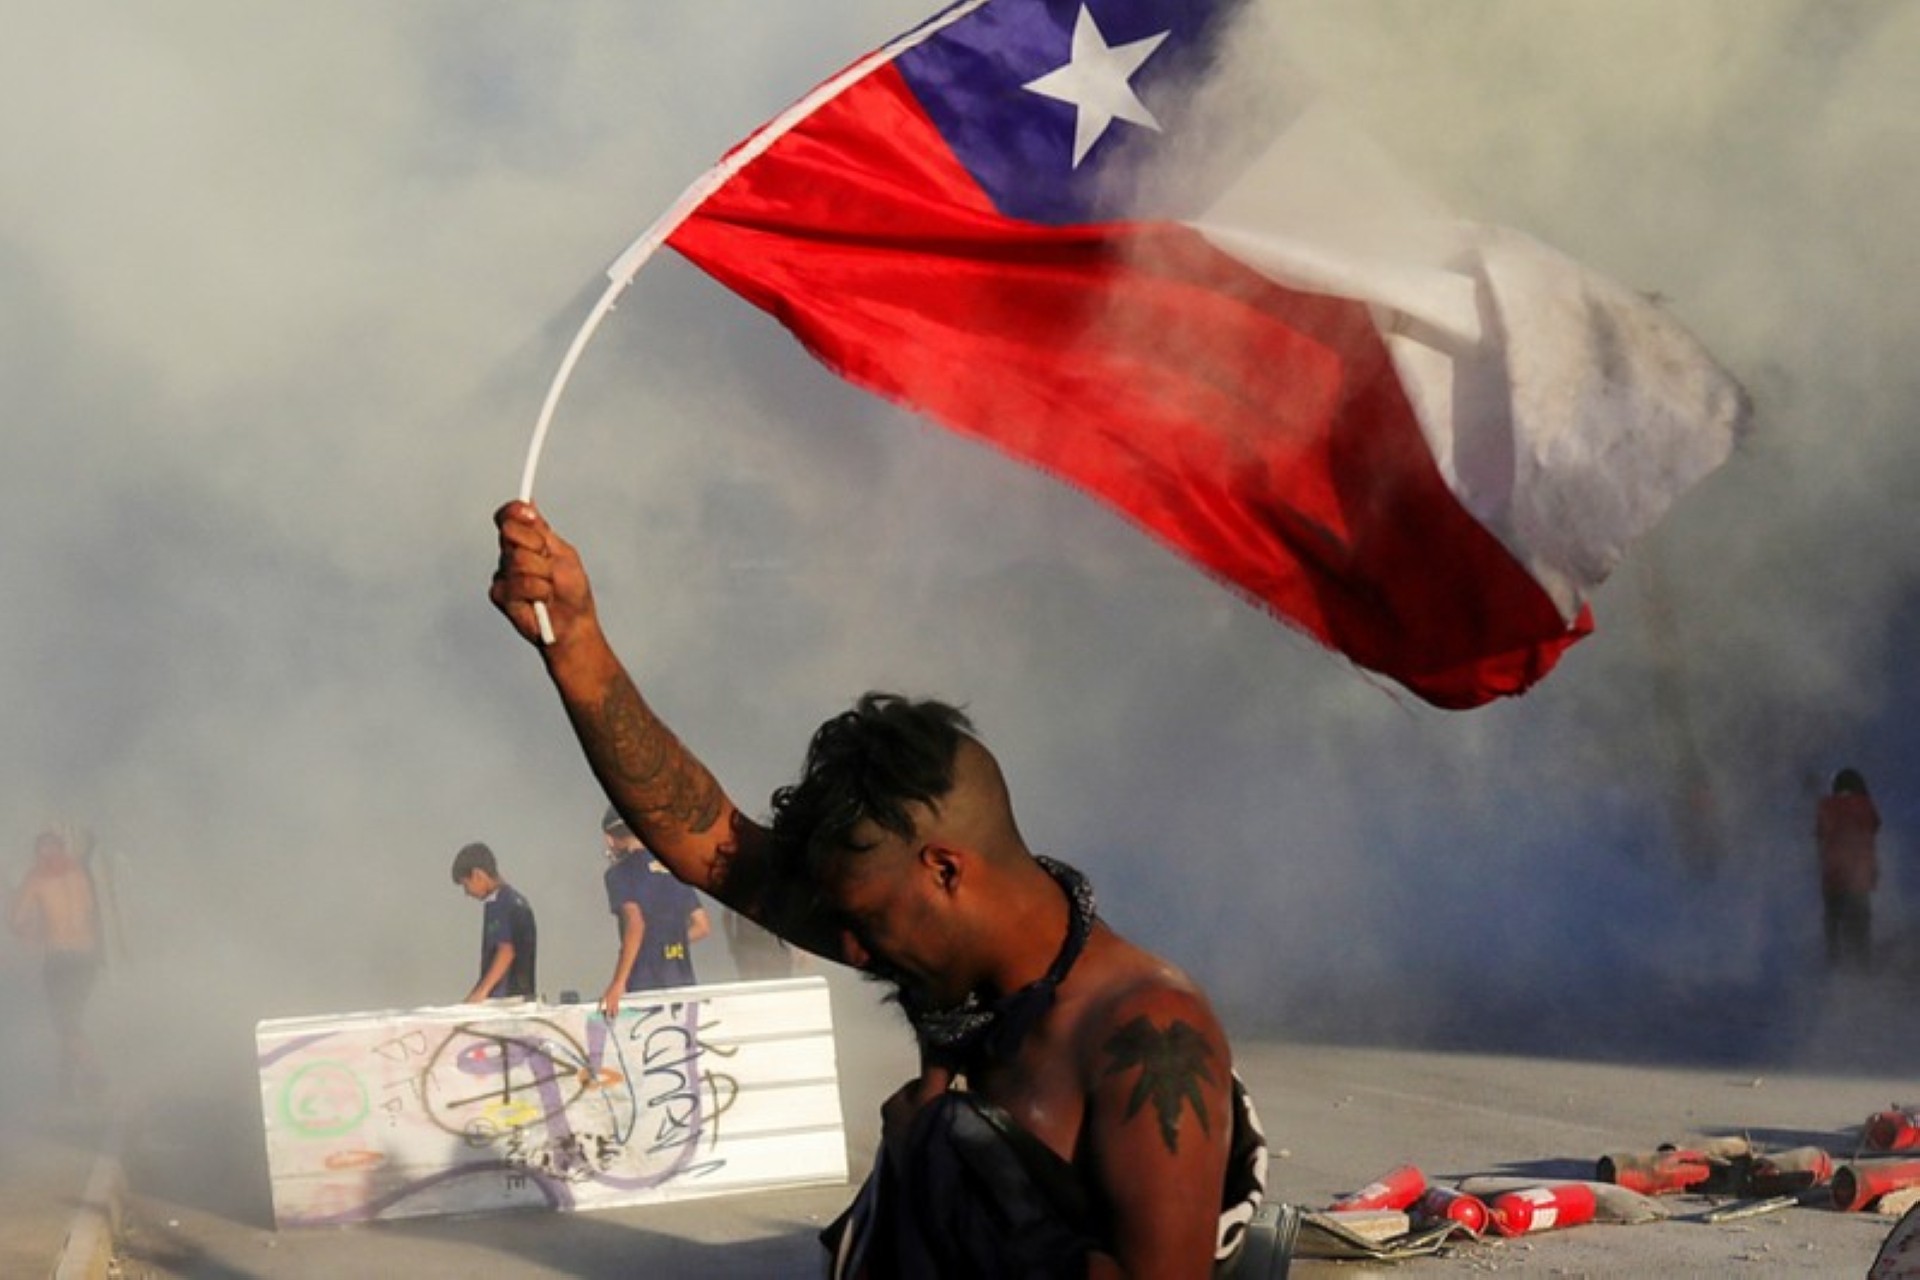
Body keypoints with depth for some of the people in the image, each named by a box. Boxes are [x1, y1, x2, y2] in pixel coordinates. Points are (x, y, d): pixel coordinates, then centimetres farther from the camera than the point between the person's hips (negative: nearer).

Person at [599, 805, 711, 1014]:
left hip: (645, 986, -6)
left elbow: (635, 924, -18)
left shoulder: (619, 873, -4)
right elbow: (703, 926, 16)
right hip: (683, 981, 6)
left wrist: (617, 984, -18)